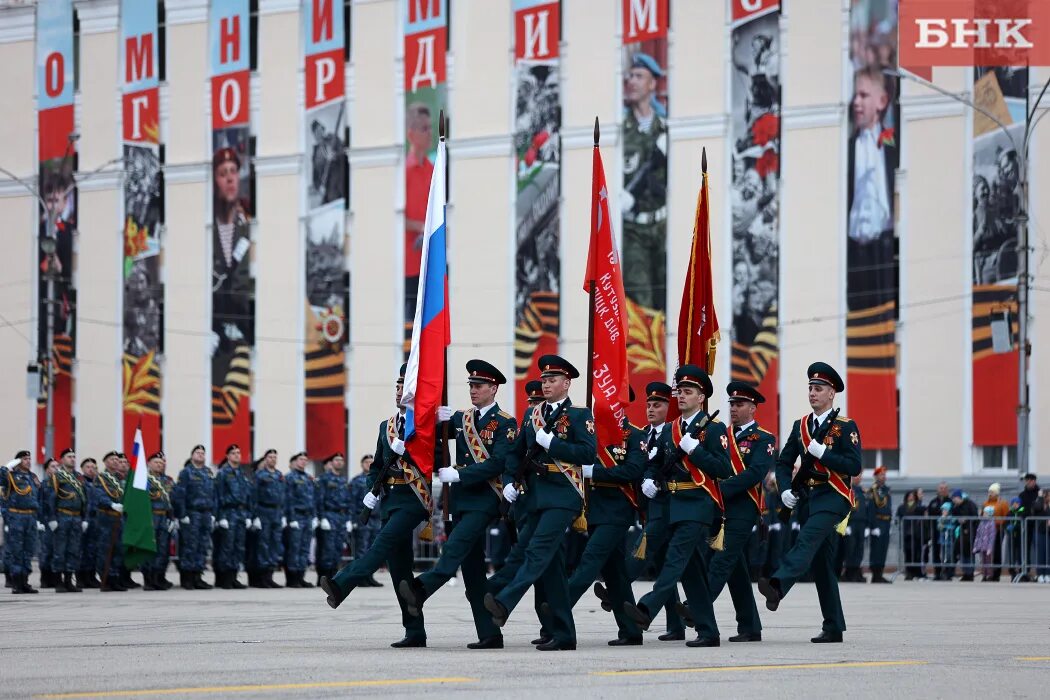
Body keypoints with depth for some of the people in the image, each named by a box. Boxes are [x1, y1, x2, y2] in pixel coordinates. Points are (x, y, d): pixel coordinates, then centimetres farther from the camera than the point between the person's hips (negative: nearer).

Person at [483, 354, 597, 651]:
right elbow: (516, 452, 21)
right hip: (536, 497, 7)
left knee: (538, 550, -21)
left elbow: (589, 453, -13)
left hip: (563, 496, -7)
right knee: (551, 564, 5)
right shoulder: (532, 414, 17)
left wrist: (551, 442, -16)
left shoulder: (580, 415, -1)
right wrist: (509, 482, 5)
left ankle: (503, 603, -37)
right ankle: (562, 635, 7)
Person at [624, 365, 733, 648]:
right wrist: (649, 480, 2)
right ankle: (708, 632, 9)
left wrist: (694, 449, -16)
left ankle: (647, 609, -36)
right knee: (690, 570, 6)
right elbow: (658, 464, 24)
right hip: (674, 506, 8)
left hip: (699, 505, -8)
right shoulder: (670, 430, 17)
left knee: (676, 556, -21)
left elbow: (724, 470, -10)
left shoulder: (714, 429, -2)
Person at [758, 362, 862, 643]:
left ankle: (777, 585, -53)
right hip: (807, 499, 7)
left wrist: (822, 452, -17)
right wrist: (785, 489, 0)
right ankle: (833, 628, 10)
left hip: (833, 498, -7)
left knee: (807, 541, -31)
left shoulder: (846, 427, -2)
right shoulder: (801, 426, 15)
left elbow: (854, 467, -11)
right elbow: (784, 462, 17)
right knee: (821, 564, 7)